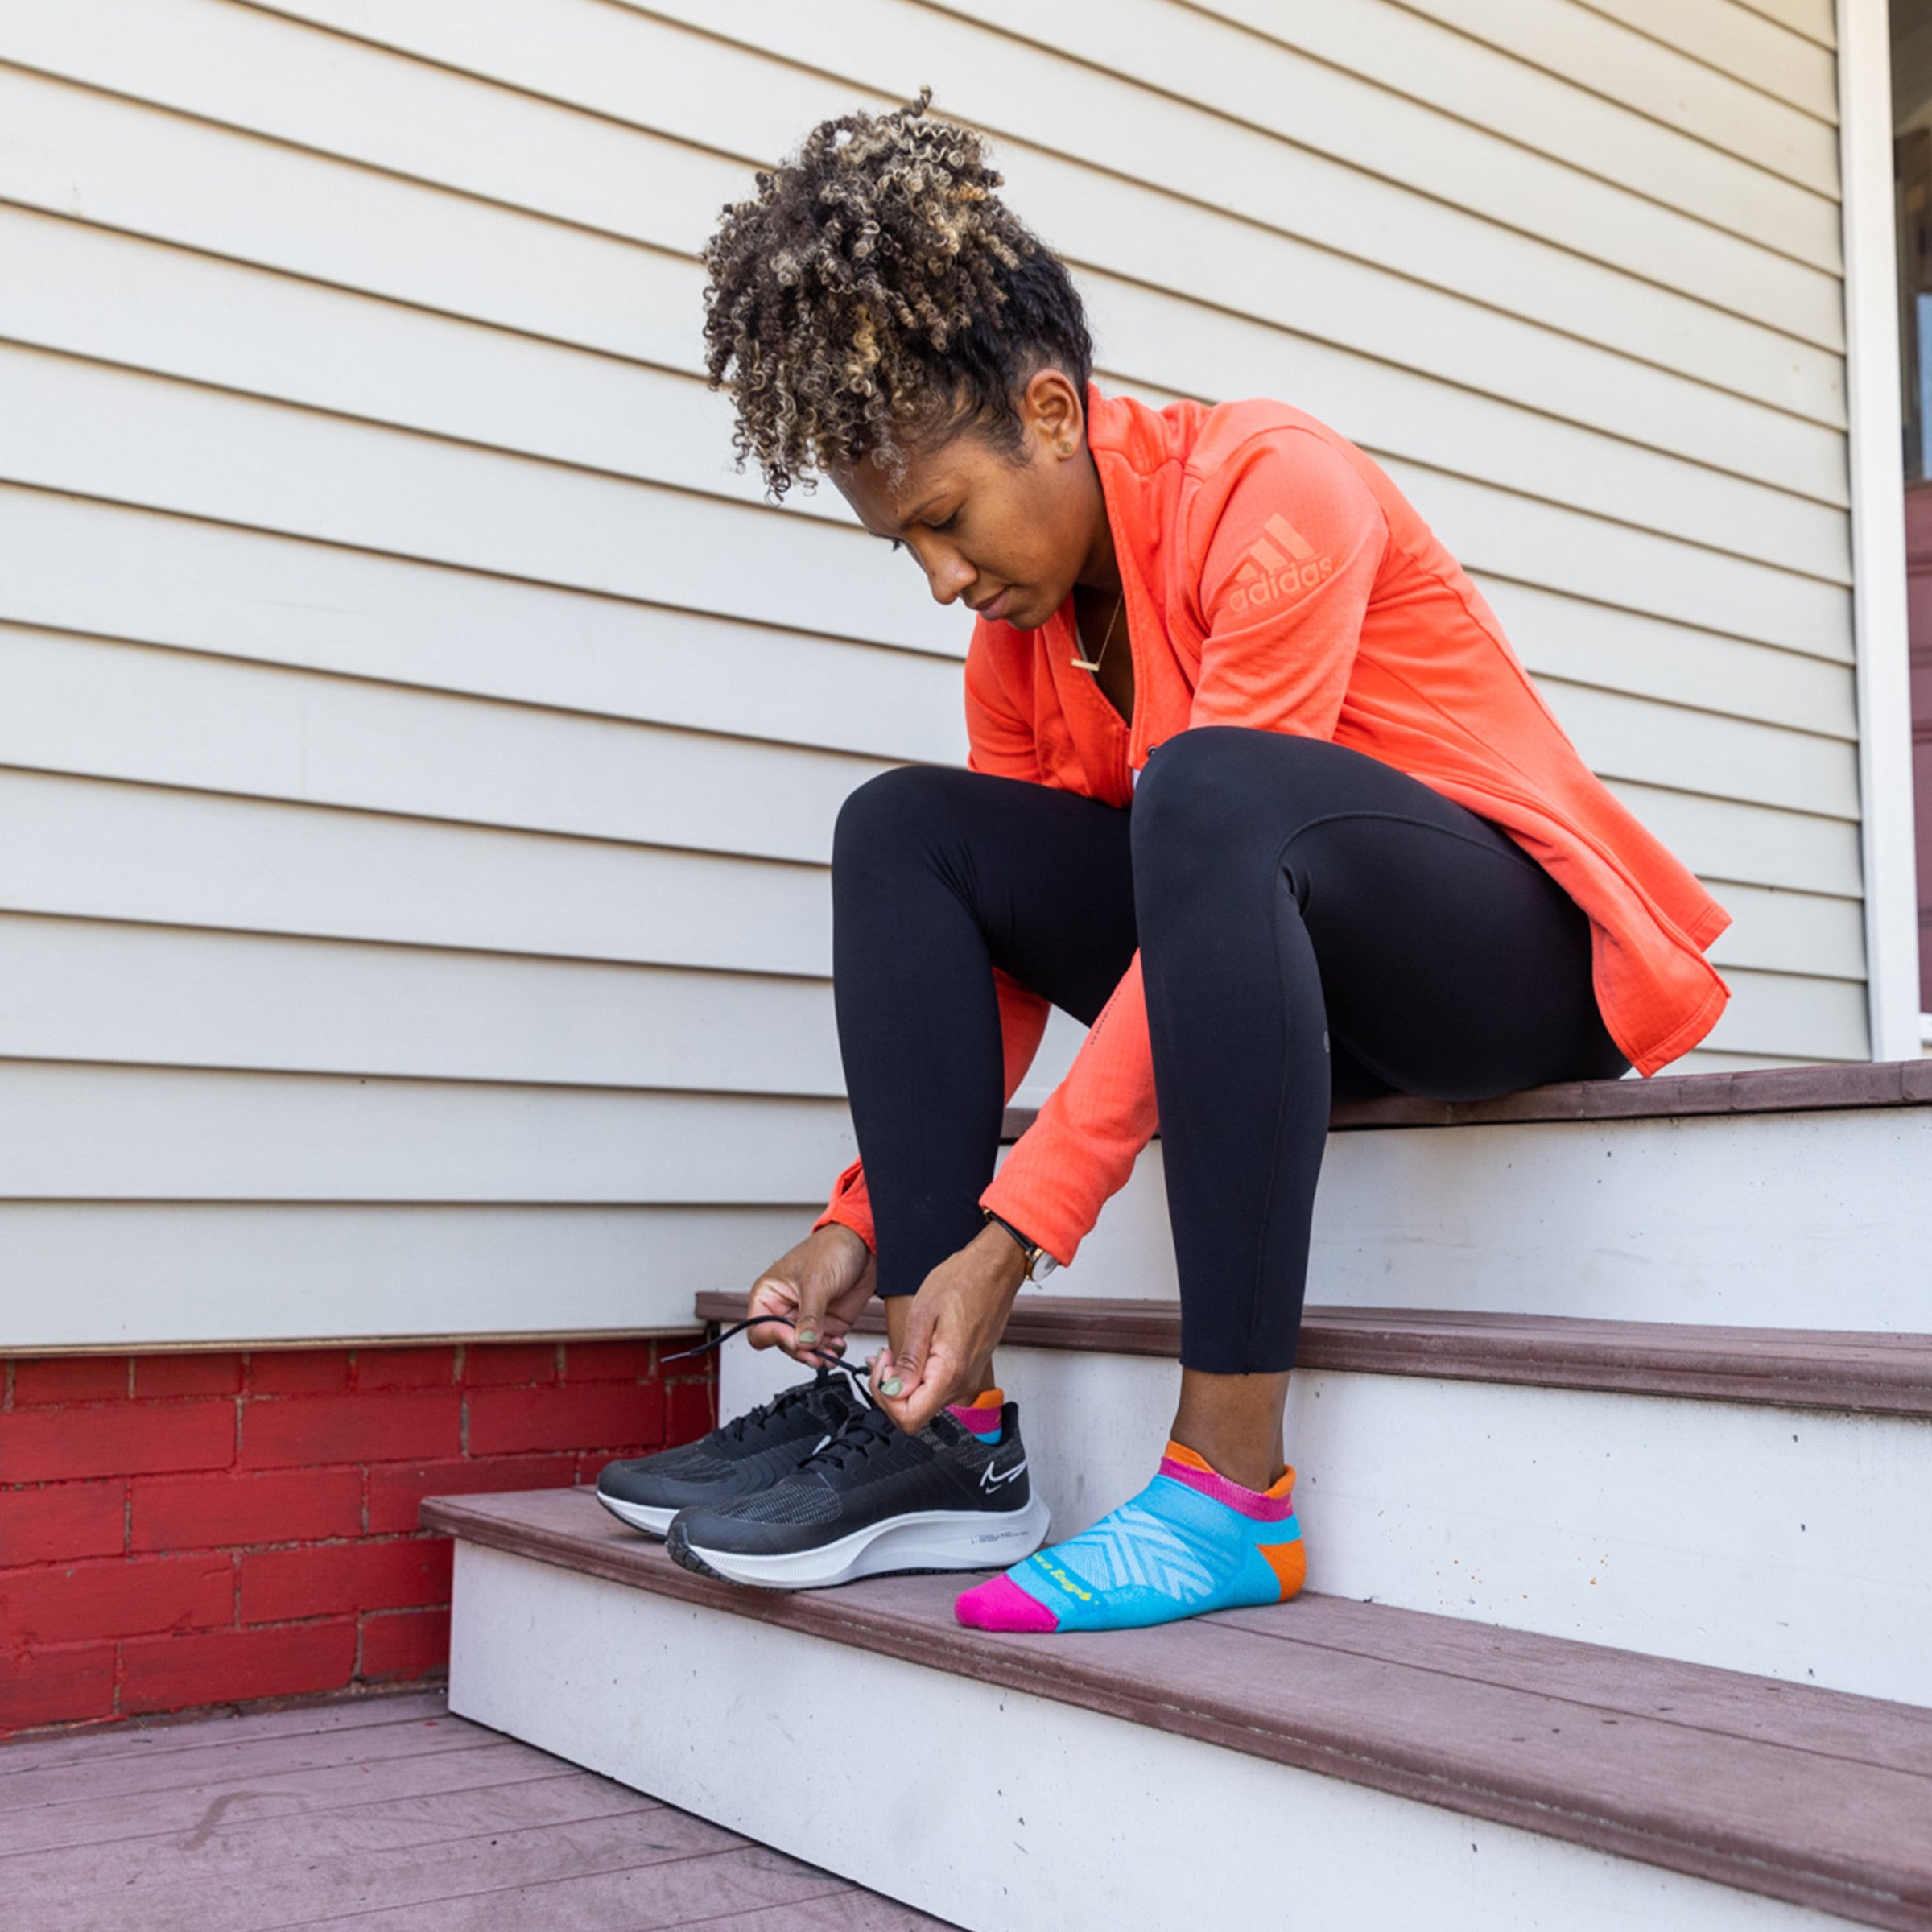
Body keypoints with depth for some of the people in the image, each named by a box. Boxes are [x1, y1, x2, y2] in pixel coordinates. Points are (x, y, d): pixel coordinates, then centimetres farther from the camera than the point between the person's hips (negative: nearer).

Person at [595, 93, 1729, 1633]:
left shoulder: (1270, 485, -18)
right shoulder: (1018, 640, 5)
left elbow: (1216, 825, -27)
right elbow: (991, 957, 6)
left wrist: (1012, 1233, -30)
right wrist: (869, 1216, -5)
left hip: (1530, 948, -7)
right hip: (1276, 966, 7)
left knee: (1206, 785, -37)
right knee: (904, 830, -6)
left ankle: (1233, 1488, -35)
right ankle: (949, 1430, -15)